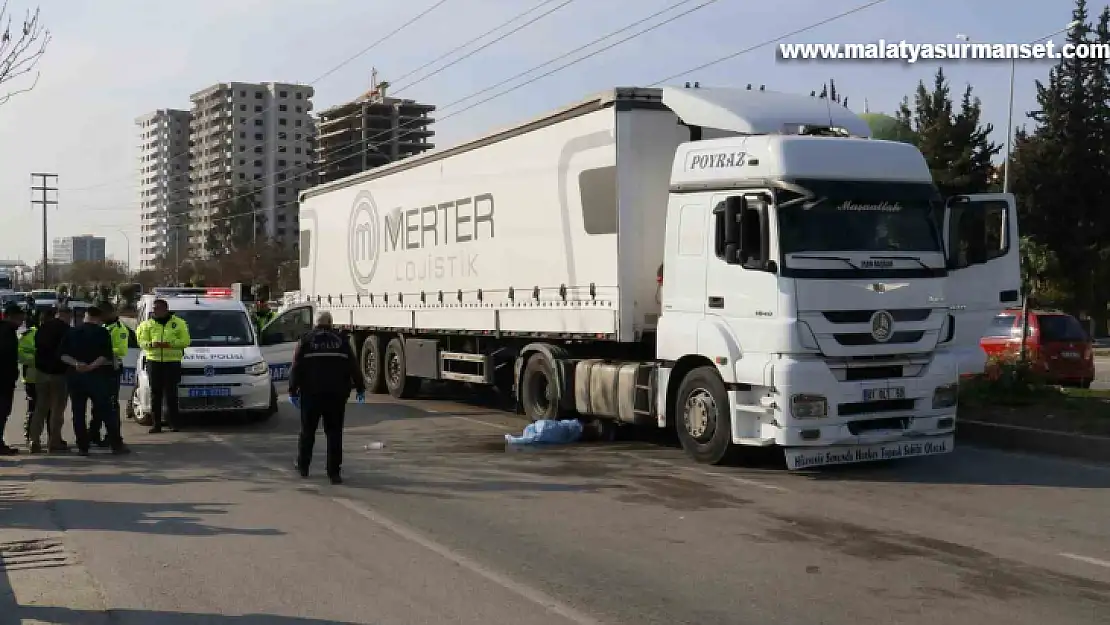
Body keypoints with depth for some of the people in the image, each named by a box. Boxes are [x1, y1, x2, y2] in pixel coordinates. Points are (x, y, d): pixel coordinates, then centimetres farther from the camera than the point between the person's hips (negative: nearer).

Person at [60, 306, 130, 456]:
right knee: (106, 411, 1)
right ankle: (116, 445, 2)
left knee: (78, 413, 7)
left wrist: (76, 364, -11)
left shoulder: (72, 332, 10)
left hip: (75, 376, 4)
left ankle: (83, 446, 5)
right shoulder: (102, 332, -4)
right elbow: (107, 356, -15)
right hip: (97, 376, -4)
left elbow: (63, 355, 2)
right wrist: (91, 366, -15)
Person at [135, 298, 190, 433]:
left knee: (171, 393, -5)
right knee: (155, 393, 1)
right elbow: (142, 342, 8)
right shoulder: (148, 324, 13)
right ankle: (156, 423, 4)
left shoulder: (178, 323, 6)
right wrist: (151, 344, -14)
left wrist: (170, 343, -15)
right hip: (153, 361, 2)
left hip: (172, 361, -2)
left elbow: (185, 341, 0)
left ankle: (173, 422, 0)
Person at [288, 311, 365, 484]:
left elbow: (296, 368, 0)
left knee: (307, 431, 14)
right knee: (334, 432, 2)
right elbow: (354, 367, 6)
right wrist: (360, 388, 14)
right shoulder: (341, 341, 6)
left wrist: (293, 391, 4)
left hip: (311, 394, 0)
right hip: (336, 394, 0)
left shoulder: (306, 341, 3)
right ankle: (333, 472, -1)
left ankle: (302, 466, 24)